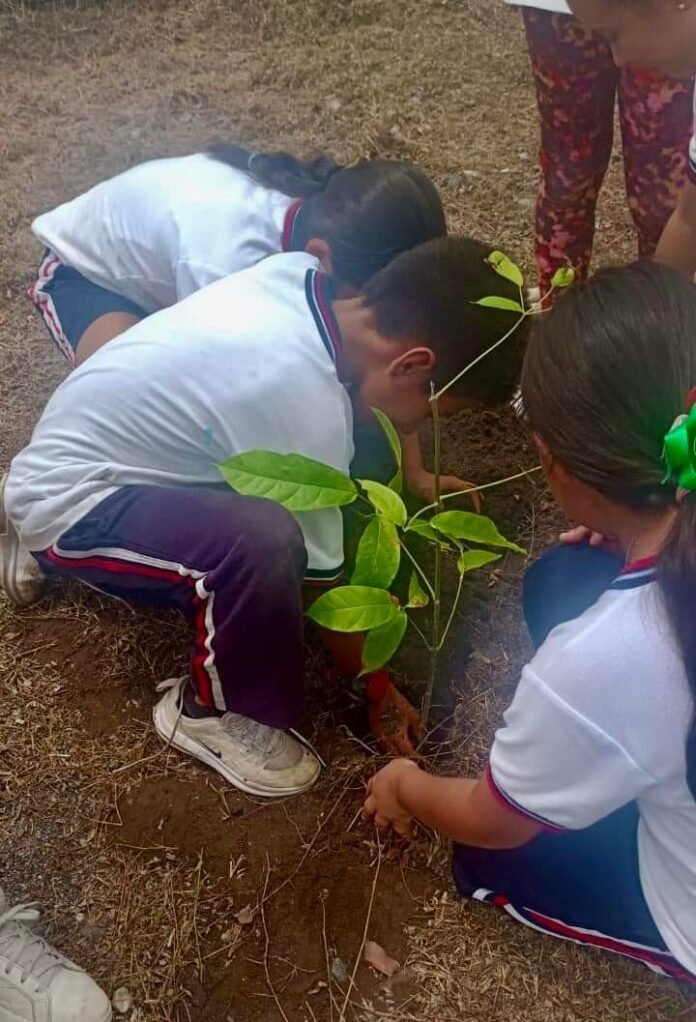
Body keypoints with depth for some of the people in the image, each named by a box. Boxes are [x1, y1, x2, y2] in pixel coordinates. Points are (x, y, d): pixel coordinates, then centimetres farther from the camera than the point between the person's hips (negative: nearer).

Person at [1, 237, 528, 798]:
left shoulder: (299, 272, -8)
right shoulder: (310, 409, -29)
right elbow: (319, 578, -16)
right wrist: (379, 689, 0)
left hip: (75, 454, 10)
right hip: (68, 501, -9)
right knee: (268, 542, -32)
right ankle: (212, 710, -1)